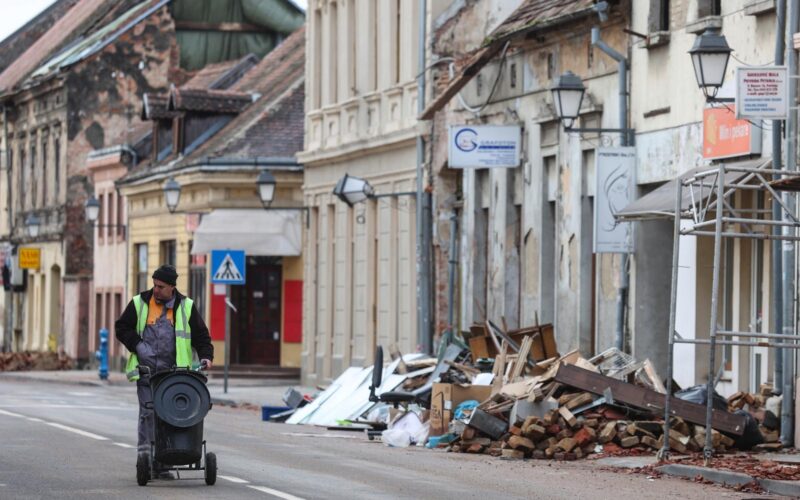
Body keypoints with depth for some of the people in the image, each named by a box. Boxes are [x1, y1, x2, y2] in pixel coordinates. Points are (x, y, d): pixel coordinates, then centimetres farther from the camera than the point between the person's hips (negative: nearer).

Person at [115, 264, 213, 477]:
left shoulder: (186, 307, 7)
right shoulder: (139, 303, 5)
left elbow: (200, 335, 10)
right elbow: (122, 328, 9)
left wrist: (205, 355, -6)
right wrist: (137, 345, -5)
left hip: (173, 372, 1)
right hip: (146, 370, -1)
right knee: (148, 413, -8)